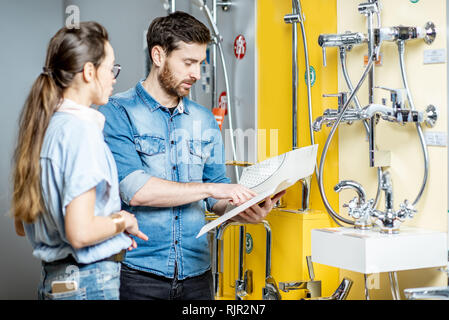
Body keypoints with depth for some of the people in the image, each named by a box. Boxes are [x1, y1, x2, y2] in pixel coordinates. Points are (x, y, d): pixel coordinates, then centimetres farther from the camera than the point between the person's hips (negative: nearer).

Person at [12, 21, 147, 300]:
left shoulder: (43, 126, 8)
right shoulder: (82, 130, -17)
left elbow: (22, 225, 14)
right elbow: (81, 232, -24)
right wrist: (123, 220, -6)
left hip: (53, 278, 8)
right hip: (90, 283, -8)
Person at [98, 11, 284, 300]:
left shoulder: (204, 120, 11)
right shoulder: (118, 113, -6)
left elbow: (217, 195, 12)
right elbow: (134, 190, -17)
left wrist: (242, 210, -9)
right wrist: (208, 188, -16)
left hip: (196, 271, 5)